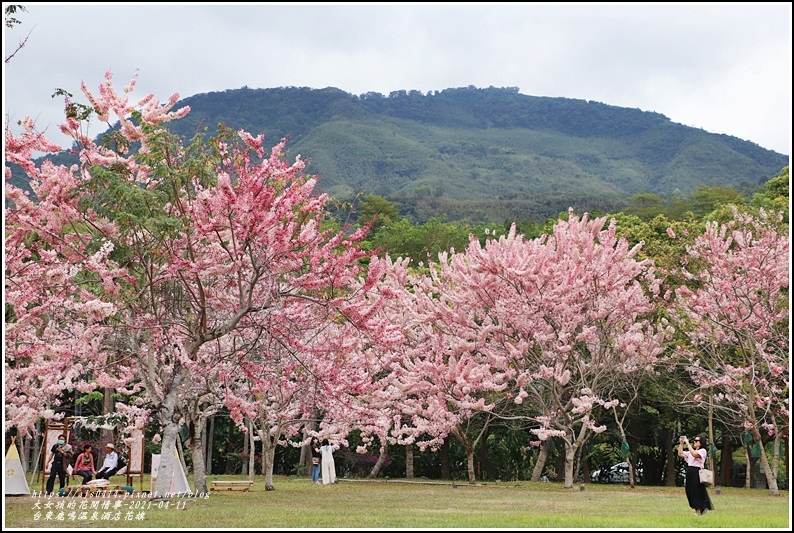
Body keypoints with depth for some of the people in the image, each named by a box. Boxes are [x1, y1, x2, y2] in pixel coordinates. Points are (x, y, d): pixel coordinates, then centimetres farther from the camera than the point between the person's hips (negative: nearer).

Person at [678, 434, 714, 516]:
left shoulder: (702, 451, -4)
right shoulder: (690, 451, 20)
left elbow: (694, 454, -22)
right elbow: (680, 454, 15)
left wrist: (687, 443, -18)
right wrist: (681, 444, 7)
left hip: (697, 473, -7)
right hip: (689, 473, 7)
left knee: (697, 492, -5)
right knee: (690, 492, 6)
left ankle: (699, 511, 1)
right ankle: (697, 511, 13)